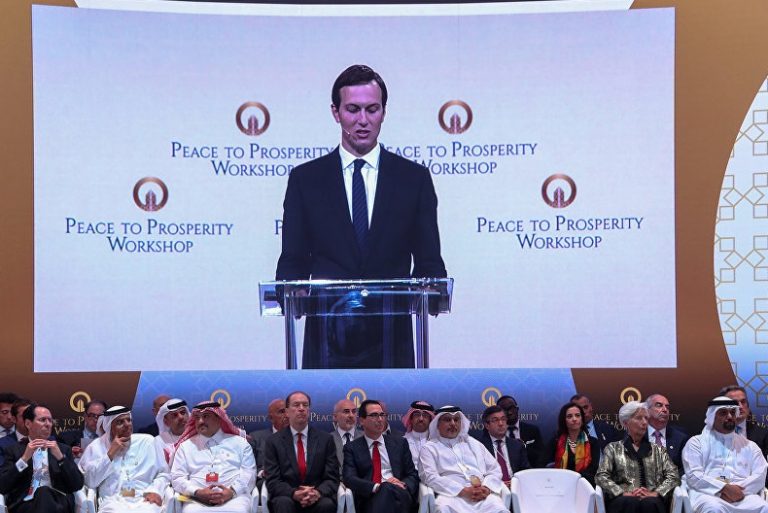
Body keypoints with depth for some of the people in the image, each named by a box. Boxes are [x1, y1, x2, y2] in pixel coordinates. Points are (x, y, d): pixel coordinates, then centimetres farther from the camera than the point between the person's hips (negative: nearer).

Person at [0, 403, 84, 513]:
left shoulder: (63, 449, 20)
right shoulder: (14, 450, 16)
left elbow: (77, 485, 7)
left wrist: (60, 457, -4)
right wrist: (24, 458, -6)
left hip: (58, 503, 1)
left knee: (45, 492, -34)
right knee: (43, 492, -34)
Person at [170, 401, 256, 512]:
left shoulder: (239, 442, 18)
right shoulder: (185, 446, 20)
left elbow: (249, 473, 9)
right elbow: (177, 478, 11)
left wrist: (232, 491, -11)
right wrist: (198, 492, -8)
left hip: (234, 497, 0)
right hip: (198, 500, 1)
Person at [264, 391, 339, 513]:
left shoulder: (325, 439, 8)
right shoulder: (274, 442, 5)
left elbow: (332, 478, 4)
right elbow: (273, 481, -1)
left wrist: (318, 493, -19)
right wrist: (294, 493, -21)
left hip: (317, 498, 1)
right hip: (287, 497, -1)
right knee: (284, 503, -34)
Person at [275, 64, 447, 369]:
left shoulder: (414, 178, 7)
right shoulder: (305, 179, 7)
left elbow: (428, 261, 7)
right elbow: (292, 261, 6)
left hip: (390, 343, 0)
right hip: (327, 341, 0)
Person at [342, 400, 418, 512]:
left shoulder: (400, 443, 19)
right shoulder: (352, 448, 13)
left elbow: (413, 475, 16)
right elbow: (349, 479, -1)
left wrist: (402, 485, -9)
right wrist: (377, 487, -19)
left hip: (399, 495, 1)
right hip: (369, 499, -1)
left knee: (388, 489, -36)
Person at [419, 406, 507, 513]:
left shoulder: (473, 443, 26)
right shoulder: (430, 448, 14)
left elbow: (495, 470, 19)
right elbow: (430, 477, -3)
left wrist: (487, 488, -5)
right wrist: (464, 491, -14)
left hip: (483, 495, 3)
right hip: (452, 495, -3)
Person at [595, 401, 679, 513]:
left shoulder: (658, 450, 22)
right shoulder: (613, 448, 17)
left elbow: (673, 476, 9)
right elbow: (601, 477, 4)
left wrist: (655, 493, -10)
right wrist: (624, 493, -12)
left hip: (652, 501, 1)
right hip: (623, 501, -1)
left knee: (650, 503, -37)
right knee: (630, 503, -38)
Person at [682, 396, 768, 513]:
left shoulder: (749, 445, 22)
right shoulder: (696, 442, 14)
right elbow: (693, 475, -1)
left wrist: (739, 489, -11)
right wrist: (724, 488, -15)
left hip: (742, 495, 2)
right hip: (708, 494, -2)